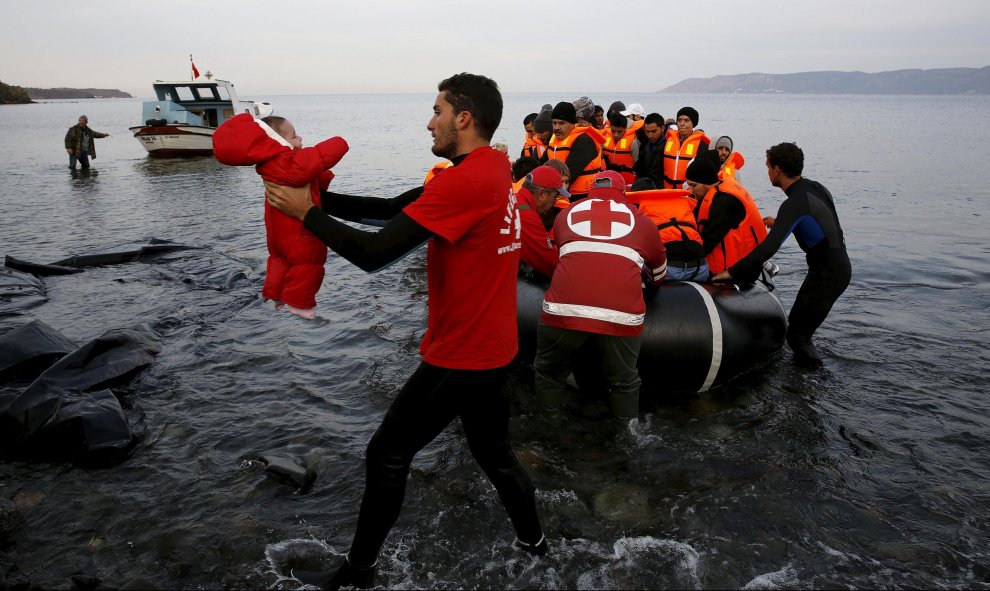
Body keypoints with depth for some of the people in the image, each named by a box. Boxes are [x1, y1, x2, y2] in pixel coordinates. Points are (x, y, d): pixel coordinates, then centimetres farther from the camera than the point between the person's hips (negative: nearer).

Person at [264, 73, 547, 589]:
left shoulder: (465, 180, -24)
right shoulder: (492, 167, 7)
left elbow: (374, 254, -26)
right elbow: (402, 208, 10)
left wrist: (306, 212, -12)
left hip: (460, 356, -9)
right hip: (492, 347, 9)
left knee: (387, 455, 8)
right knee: (493, 452, 25)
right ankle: (532, 540, 41)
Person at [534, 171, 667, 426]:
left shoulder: (566, 213, 25)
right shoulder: (640, 219, 23)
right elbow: (659, 271, 38)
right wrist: (652, 280, 61)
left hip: (565, 307, 0)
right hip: (621, 313, 0)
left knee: (549, 373, 22)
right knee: (624, 382, 21)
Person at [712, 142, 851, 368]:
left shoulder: (795, 203, -24)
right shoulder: (815, 187, 4)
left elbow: (769, 248, -33)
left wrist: (733, 271, -28)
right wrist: (780, 223, 21)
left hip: (826, 275, -9)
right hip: (840, 266, 9)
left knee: (797, 334, -1)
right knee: (798, 322, 20)